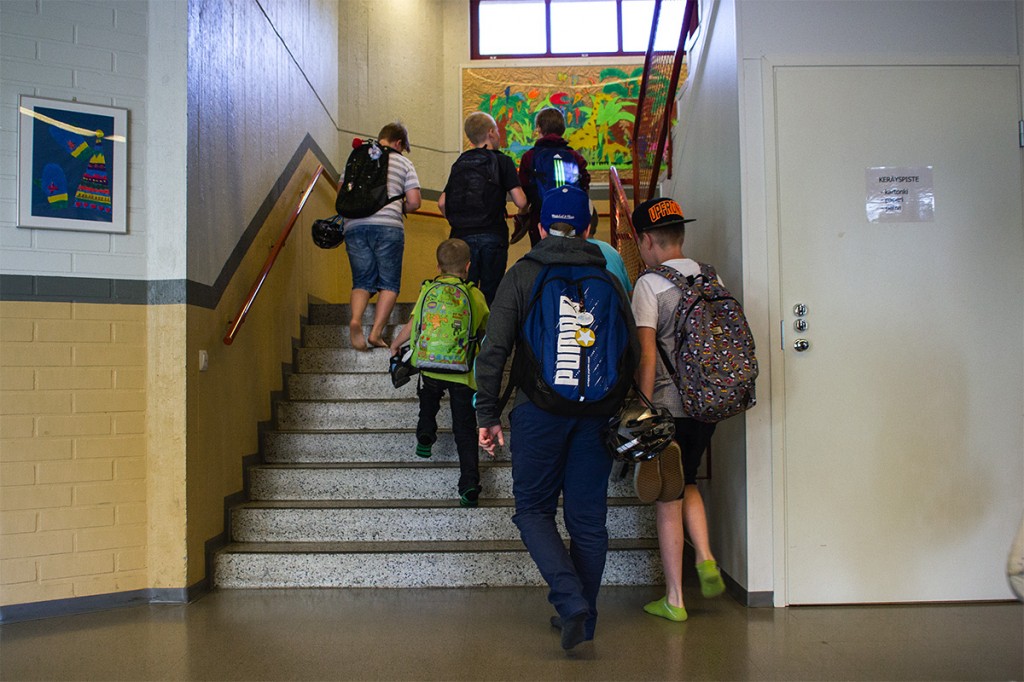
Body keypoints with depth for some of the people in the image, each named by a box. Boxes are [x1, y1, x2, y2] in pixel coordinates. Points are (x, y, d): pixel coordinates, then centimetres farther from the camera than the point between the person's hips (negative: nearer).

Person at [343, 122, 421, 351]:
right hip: (388, 226, -3)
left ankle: (355, 320, -17)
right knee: (389, 283, 6)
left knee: (362, 281, 10)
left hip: (354, 226, 3)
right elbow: (414, 201, 3)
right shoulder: (403, 162, 11)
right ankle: (376, 332, -7)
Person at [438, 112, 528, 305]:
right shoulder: (502, 161, 1)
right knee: (490, 295, 3)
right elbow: (520, 202, -6)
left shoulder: (459, 164, 13)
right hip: (493, 236, -3)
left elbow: (442, 203, 8)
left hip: (462, 236, 3)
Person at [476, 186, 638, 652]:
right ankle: (583, 618, 20)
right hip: (597, 415, 3)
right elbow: (632, 352, 8)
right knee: (588, 518, 11)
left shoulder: (522, 275, 1)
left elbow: (494, 349, -6)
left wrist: (488, 415, -2)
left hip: (540, 409, -3)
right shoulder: (608, 280, 9)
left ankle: (570, 598, -9)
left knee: (534, 510, 10)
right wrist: (619, 412, 17)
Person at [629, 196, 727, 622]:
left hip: (669, 406, -6)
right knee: (686, 483, 25)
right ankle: (706, 559, 8)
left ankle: (674, 600, 13)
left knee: (668, 498, 5)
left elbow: (647, 355, -16)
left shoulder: (649, 284, -10)